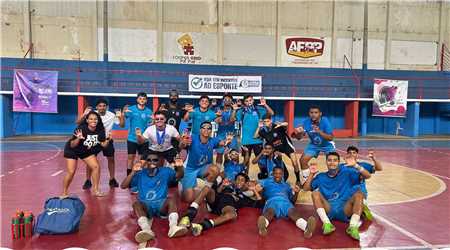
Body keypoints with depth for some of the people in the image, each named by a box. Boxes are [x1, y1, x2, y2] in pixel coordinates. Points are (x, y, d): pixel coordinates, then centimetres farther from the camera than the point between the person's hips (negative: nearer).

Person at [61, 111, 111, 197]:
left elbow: (103, 145, -12)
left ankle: (95, 190, 7)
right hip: (72, 151, -4)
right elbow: (72, 145, -27)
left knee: (96, 166, -8)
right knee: (71, 172, -10)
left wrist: (107, 140, -31)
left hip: (87, 151, 4)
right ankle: (64, 193, 12)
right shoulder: (81, 129, -30)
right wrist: (78, 138, -45)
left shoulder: (100, 130, -17)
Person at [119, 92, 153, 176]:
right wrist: (123, 113, -20)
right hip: (132, 138, -1)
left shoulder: (149, 112, 0)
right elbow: (122, 125, -5)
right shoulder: (131, 109, -4)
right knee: (130, 157, 3)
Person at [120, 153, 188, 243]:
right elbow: (123, 186, 6)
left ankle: (173, 227, -52)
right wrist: (133, 172, -10)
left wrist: (180, 167, -19)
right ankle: (146, 230, -55)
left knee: (171, 199, -30)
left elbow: (179, 175, 5)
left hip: (161, 204, 0)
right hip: (145, 206, 0)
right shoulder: (140, 174, 14)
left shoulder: (165, 171, 15)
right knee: (136, 204, -32)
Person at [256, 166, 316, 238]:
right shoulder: (267, 181, 31)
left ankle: (307, 228, -66)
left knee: (294, 212, -34)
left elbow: (293, 201, 30)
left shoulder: (286, 185, 37)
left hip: (285, 202, 2)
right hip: (272, 201, -2)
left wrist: (296, 192, 11)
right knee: (269, 212, -40)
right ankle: (262, 226, -74)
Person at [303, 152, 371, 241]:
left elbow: (367, 176, 0)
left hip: (345, 210, -1)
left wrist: (355, 165, -16)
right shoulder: (321, 177, 14)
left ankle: (353, 227, -37)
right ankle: (327, 224, -35)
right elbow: (305, 188, 10)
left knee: (358, 194, -22)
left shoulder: (346, 172, 8)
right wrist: (311, 174, -1)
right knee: (315, 193, -20)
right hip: (328, 210, 1)